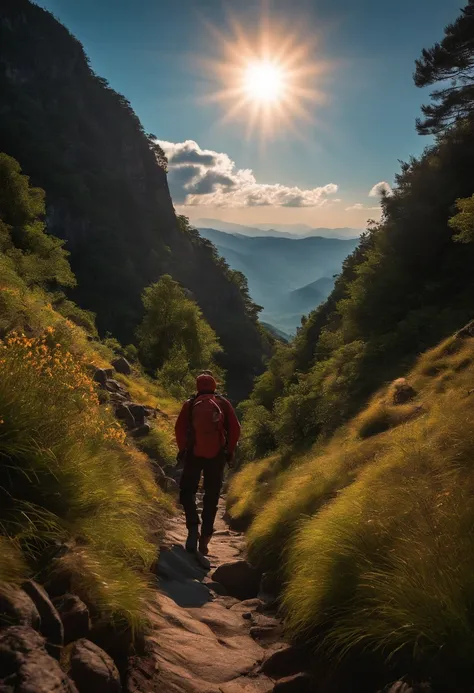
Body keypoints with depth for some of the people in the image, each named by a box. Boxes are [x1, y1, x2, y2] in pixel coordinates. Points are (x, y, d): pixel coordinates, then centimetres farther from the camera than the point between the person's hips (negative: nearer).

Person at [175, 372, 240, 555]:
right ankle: (205, 538, 11)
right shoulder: (223, 403, 2)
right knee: (211, 497, 10)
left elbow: (179, 428, -5)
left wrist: (182, 449, 7)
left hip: (194, 454, -1)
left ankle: (193, 528, -8)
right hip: (217, 455, 1)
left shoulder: (190, 404, 0)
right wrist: (230, 451, 8)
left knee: (187, 492, 13)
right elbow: (235, 428, -1)